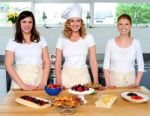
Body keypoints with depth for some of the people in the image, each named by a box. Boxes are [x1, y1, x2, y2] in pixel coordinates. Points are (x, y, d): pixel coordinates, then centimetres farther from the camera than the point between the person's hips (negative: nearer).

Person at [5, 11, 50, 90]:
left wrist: (43, 83, -7)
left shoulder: (40, 40, 8)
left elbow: (47, 62, 5)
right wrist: (22, 84, -11)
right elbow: (8, 65, -3)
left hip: (38, 78, 2)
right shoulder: (12, 42, 3)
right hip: (20, 78, -1)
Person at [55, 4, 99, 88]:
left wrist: (96, 82, -8)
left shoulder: (88, 37, -1)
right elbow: (58, 63, 0)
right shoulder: (62, 39, 1)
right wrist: (59, 84, -10)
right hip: (66, 76, 1)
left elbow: (93, 62, -2)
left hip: (83, 75, 0)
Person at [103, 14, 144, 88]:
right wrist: (108, 83, -10)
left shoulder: (136, 43, -1)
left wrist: (136, 83, -8)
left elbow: (141, 66, 2)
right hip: (113, 79, 0)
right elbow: (106, 66, -1)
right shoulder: (110, 42, -2)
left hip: (130, 80, 0)